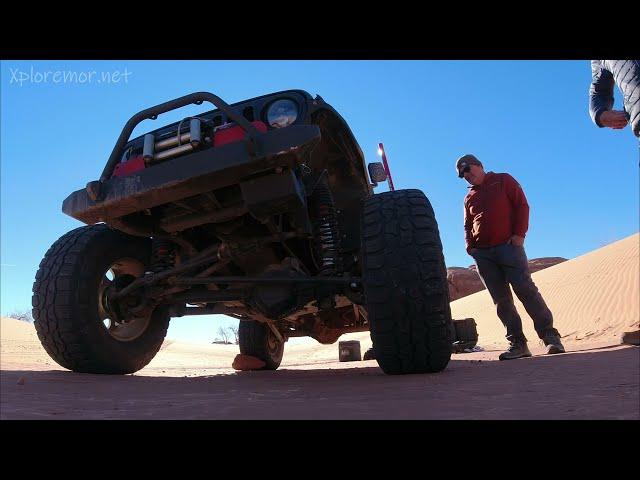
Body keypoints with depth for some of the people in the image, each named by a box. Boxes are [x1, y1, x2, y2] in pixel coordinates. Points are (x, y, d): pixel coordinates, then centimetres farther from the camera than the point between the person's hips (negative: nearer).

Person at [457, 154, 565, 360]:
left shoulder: (503, 180, 9)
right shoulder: (469, 198, 22)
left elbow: (522, 205, 1)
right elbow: (468, 226, 26)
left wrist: (519, 234, -10)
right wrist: (469, 245, 7)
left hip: (508, 246, -4)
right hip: (482, 254, 5)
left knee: (525, 289, -12)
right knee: (501, 299, 1)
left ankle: (550, 336, -5)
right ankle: (517, 343, 4)